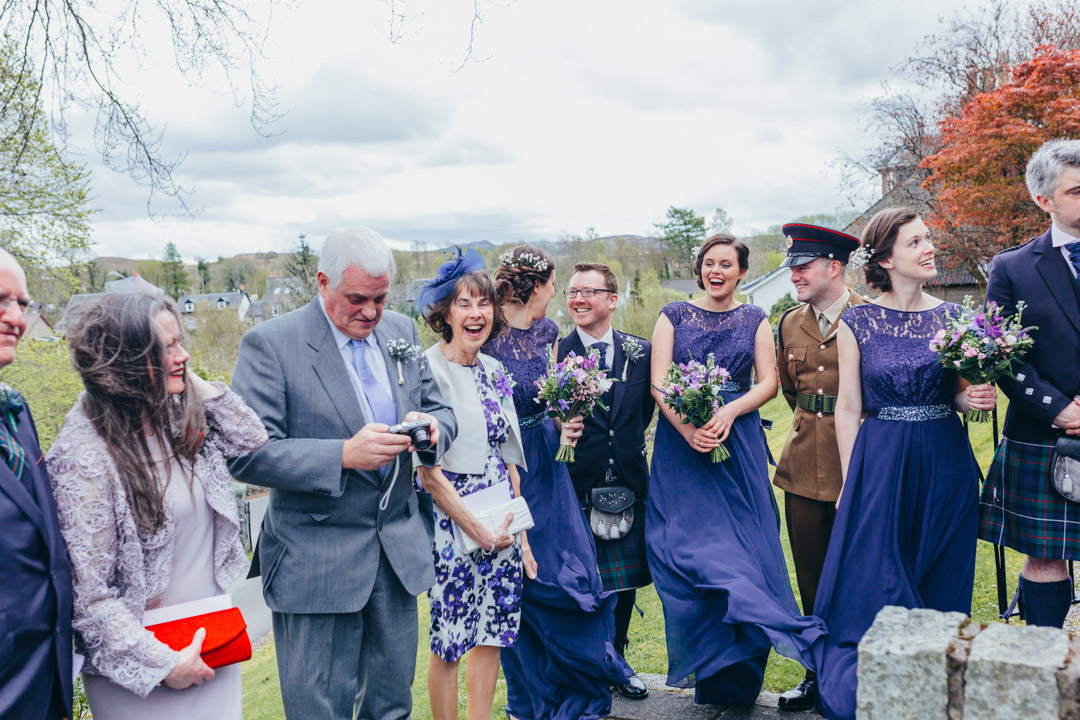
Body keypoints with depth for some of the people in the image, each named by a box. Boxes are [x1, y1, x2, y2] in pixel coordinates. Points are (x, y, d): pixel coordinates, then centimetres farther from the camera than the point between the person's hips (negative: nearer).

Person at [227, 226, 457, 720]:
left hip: (399, 550, 6)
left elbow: (440, 411, 13)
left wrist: (431, 429, -11)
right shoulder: (271, 343, -11)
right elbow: (246, 455, -16)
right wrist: (345, 456, -27)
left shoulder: (401, 332, 7)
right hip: (315, 562, -5)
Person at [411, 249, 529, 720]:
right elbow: (427, 470, -14)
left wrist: (520, 530, 10)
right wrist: (478, 531, -12)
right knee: (450, 641, 3)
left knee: (493, 634, 12)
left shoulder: (495, 372, 9)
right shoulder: (427, 371, -12)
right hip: (451, 520, -6)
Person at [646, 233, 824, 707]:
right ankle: (703, 665, 11)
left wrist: (729, 412, -16)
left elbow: (768, 383, 2)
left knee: (742, 545, -2)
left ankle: (737, 676, 10)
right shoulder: (673, 316, 8)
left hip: (738, 444, 1)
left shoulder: (755, 320, 11)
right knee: (688, 547, -3)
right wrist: (687, 428, -17)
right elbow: (659, 383, -2)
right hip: (681, 443, 0)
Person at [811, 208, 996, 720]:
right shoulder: (857, 323, -3)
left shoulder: (953, 317, 5)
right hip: (880, 464, -2)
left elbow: (961, 395, 13)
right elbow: (848, 408, -1)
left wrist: (973, 398, -11)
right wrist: (850, 482, -3)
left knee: (941, 584, 10)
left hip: (945, 464, 3)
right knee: (875, 586, 2)